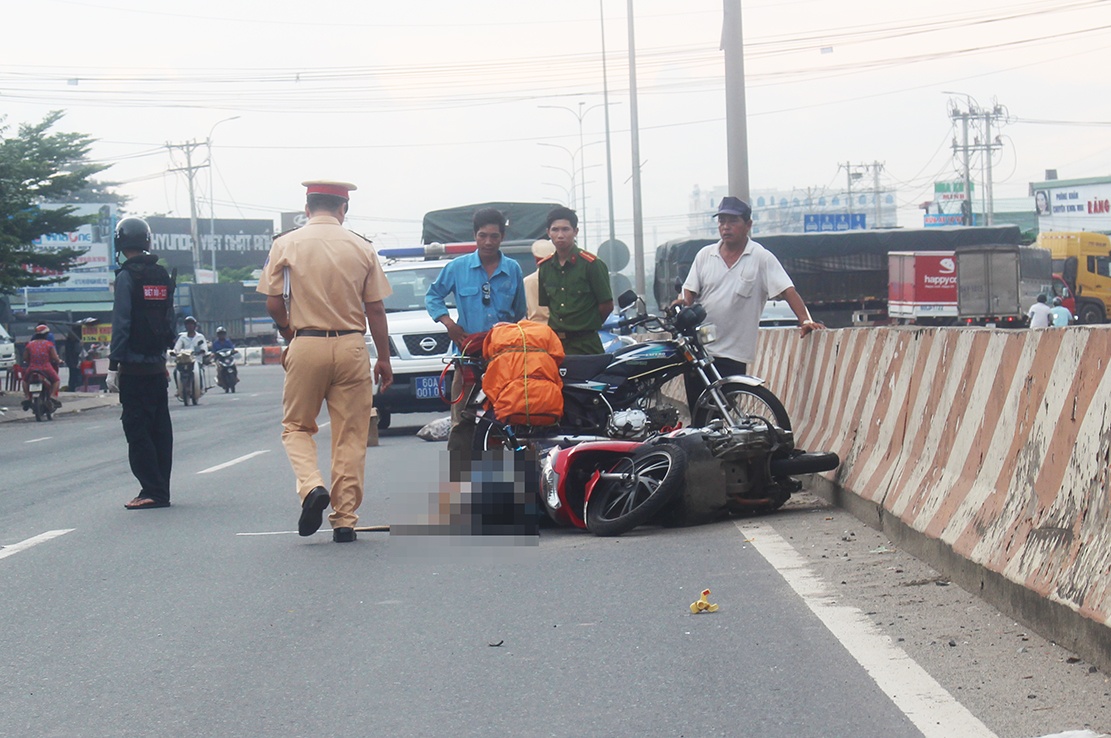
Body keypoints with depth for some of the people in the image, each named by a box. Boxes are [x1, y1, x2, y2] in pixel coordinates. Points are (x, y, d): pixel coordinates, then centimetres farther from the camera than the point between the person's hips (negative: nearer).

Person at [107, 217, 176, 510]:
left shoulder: (127, 276, -10)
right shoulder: (162, 276, 11)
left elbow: (121, 323, -14)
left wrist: (113, 365, -13)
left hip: (133, 367, -7)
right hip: (157, 365, 7)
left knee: (137, 429, -4)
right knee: (160, 428, 9)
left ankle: (152, 491, -7)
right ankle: (161, 490, 13)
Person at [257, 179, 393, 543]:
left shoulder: (285, 245, 0)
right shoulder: (362, 248, 3)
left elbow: (273, 304, -1)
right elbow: (375, 310, 3)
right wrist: (384, 359, 12)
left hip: (306, 346, -1)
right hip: (351, 348, 1)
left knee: (296, 426, 13)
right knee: (350, 435, 6)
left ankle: (312, 487, -13)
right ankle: (345, 519, 6)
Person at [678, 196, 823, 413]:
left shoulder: (761, 258, -2)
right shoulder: (705, 255, 9)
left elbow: (788, 291, -9)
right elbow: (689, 291, 10)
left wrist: (805, 320, -23)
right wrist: (682, 303, -13)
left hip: (733, 353, -4)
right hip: (698, 348, 4)